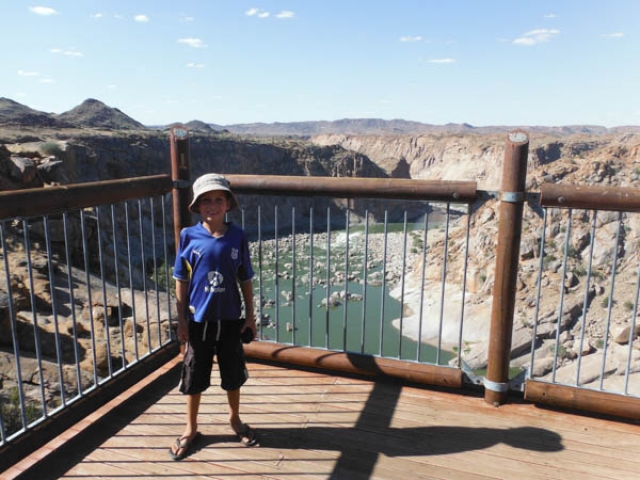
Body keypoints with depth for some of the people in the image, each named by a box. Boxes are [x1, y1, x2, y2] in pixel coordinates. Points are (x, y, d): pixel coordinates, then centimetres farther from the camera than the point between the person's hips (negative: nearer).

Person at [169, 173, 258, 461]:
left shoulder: (237, 236, -6)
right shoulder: (189, 236, -8)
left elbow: (245, 280, 1)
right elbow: (181, 281, -3)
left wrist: (250, 316, 2)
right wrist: (182, 320, -3)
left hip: (230, 319, 1)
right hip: (198, 319, -1)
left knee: (233, 373, 17)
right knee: (194, 376, 13)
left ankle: (234, 419, 41)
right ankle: (191, 428, 35)